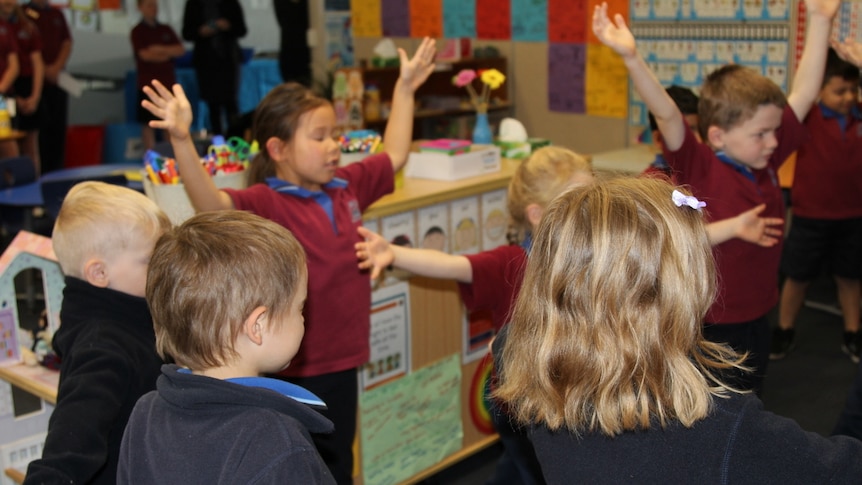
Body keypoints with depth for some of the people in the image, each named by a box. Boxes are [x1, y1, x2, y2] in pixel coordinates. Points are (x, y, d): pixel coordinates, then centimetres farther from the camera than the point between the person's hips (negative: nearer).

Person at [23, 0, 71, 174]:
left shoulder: (57, 14, 15)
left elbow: (67, 43, 11)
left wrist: (57, 66, -4)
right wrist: (44, 68, -11)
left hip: (57, 76, 4)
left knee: (59, 123, 4)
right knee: (41, 123, -5)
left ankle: (56, 169, 11)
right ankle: (42, 170, 0)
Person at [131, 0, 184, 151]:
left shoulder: (166, 29, 12)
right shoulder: (138, 31, 0)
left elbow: (181, 50, 1)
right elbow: (145, 54, -12)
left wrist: (160, 49, -12)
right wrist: (168, 53, -2)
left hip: (169, 82, 4)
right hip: (148, 84, -4)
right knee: (148, 123, -1)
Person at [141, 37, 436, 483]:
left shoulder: (347, 186, 3)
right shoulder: (266, 203, -18)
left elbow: (394, 156, 19)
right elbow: (212, 206, -37)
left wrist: (405, 89, 22)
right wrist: (182, 141, -51)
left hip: (342, 360, 7)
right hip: (290, 370, -6)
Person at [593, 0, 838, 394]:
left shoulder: (765, 161, -1)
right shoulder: (699, 168, -19)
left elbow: (803, 95, 2)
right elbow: (667, 114, -34)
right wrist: (631, 57, -47)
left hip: (755, 319, 7)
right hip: (710, 327, -6)